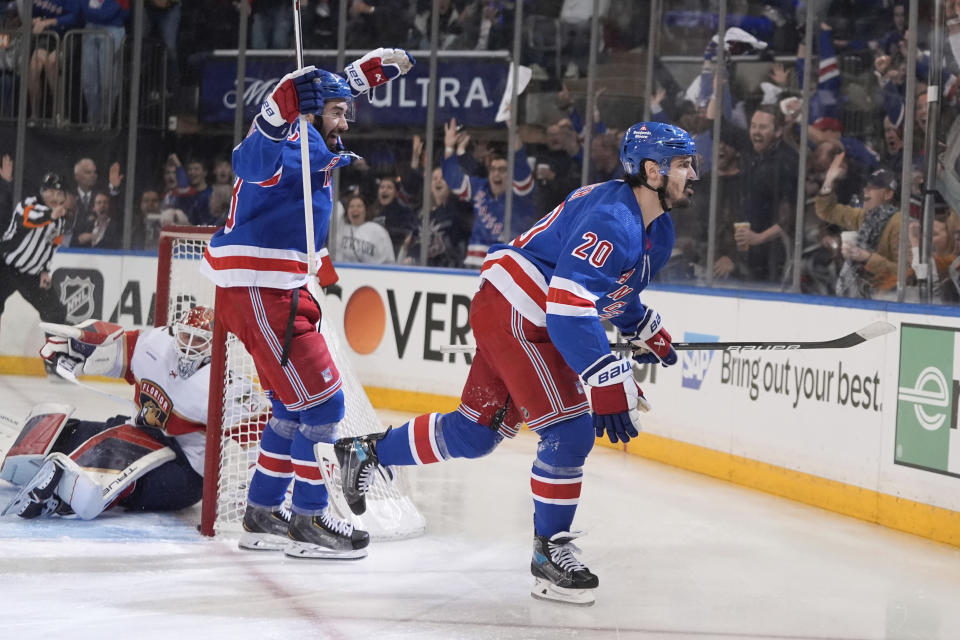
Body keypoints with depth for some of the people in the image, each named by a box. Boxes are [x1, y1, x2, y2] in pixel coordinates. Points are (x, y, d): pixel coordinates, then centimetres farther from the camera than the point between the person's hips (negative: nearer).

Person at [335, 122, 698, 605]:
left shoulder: (657, 230, 9)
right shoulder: (612, 219, -24)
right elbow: (570, 306, -33)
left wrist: (646, 330, 27)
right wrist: (609, 387, -35)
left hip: (533, 324, 10)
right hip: (512, 315, -10)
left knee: (476, 433, 16)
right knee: (569, 430, -15)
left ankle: (369, 452, 35)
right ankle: (549, 553, -3)